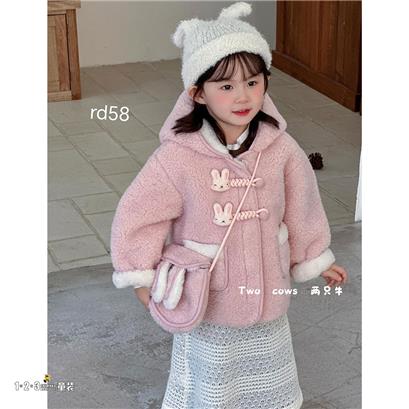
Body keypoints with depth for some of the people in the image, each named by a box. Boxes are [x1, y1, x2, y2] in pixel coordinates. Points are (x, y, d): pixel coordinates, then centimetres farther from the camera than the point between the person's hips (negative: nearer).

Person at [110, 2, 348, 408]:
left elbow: (301, 208, 2)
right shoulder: (178, 157, -23)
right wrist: (143, 280, -7)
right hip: (207, 300, -3)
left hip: (266, 295, 3)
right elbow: (137, 215, -12)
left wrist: (316, 260, 14)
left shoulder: (280, 149, -13)